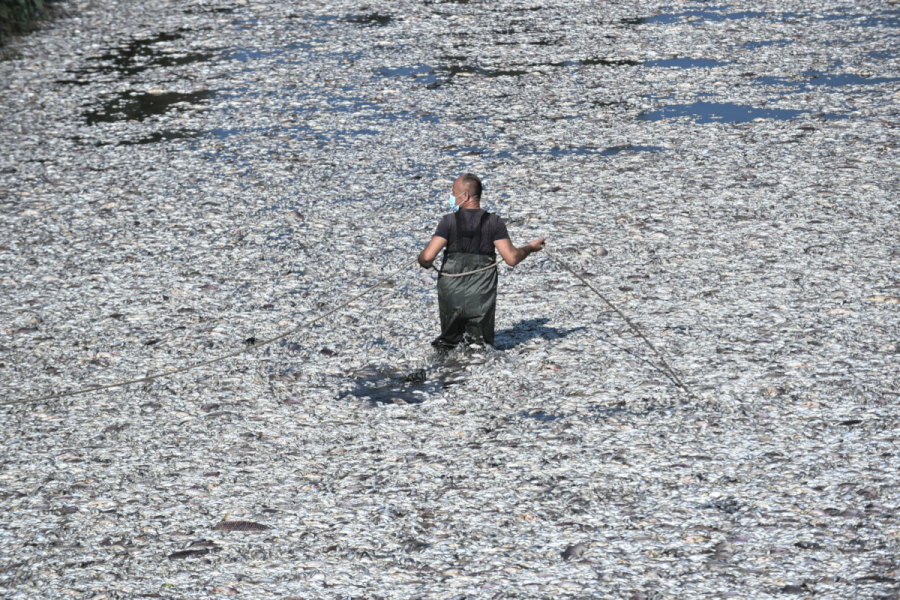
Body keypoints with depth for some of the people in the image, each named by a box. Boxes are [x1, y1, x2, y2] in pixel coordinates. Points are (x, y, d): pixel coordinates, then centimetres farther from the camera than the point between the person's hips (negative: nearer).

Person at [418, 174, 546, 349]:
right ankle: (476, 341, -17)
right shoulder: (494, 222, -4)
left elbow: (428, 256, -15)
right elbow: (512, 258, -9)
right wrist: (530, 248, 10)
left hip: (452, 296, 0)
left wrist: (424, 262, 9)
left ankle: (450, 343, -10)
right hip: (481, 299, 0)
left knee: (449, 339, 19)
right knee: (483, 344, 11)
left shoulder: (449, 221, -7)